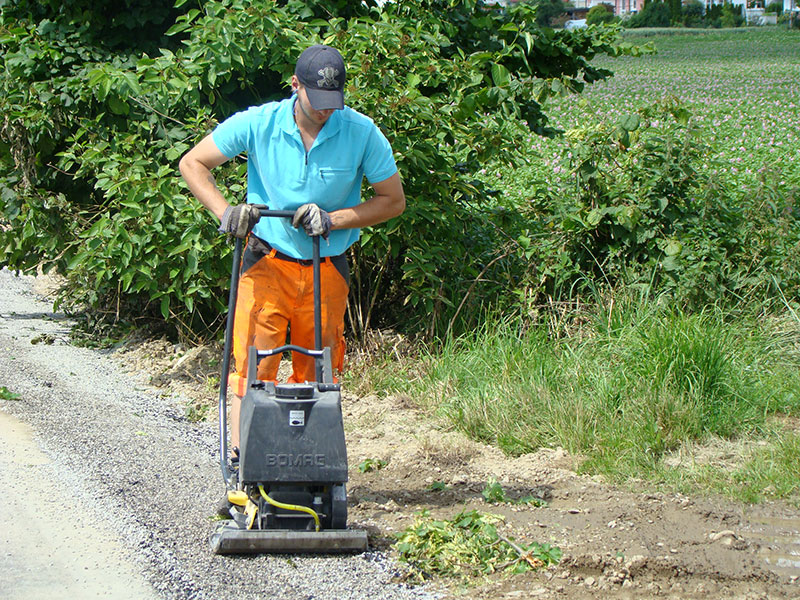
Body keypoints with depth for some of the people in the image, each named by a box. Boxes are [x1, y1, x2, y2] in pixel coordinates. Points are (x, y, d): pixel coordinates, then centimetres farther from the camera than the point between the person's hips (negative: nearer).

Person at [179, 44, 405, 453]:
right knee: (253, 364, -11)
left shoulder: (362, 133, -9)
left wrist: (332, 220, -14)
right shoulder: (258, 124, -10)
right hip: (266, 262, -1)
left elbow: (393, 201, -1)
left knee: (317, 373, 5)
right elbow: (192, 163, 0)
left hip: (327, 270, 1)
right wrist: (225, 212, -15)